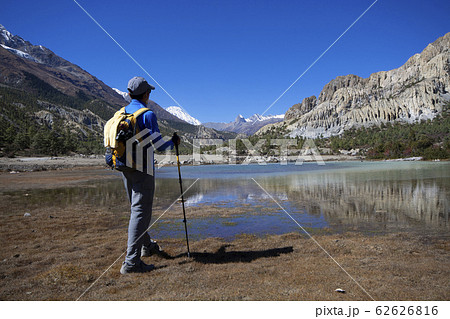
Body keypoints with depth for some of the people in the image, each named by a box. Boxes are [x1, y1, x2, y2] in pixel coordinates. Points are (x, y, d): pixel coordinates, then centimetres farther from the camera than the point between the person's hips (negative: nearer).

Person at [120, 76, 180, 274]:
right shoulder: (147, 115, -13)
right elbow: (160, 146, -13)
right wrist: (174, 142, 6)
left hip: (126, 168, 8)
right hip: (142, 168, -8)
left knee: (137, 208, 20)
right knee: (140, 211, -6)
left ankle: (146, 246, 37)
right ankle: (131, 262, -8)